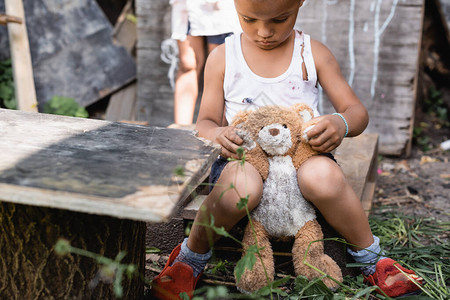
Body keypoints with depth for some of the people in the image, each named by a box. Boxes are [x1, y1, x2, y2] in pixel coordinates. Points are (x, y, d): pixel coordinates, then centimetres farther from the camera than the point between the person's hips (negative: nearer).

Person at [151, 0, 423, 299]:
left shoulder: (313, 53, 1)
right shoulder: (222, 58, 2)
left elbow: (357, 111, 2)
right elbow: (206, 122, 6)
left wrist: (341, 124, -23)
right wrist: (217, 135, -20)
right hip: (244, 158, 0)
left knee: (322, 175, -35)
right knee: (242, 185, -37)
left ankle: (370, 257, -9)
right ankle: (191, 257, -9)